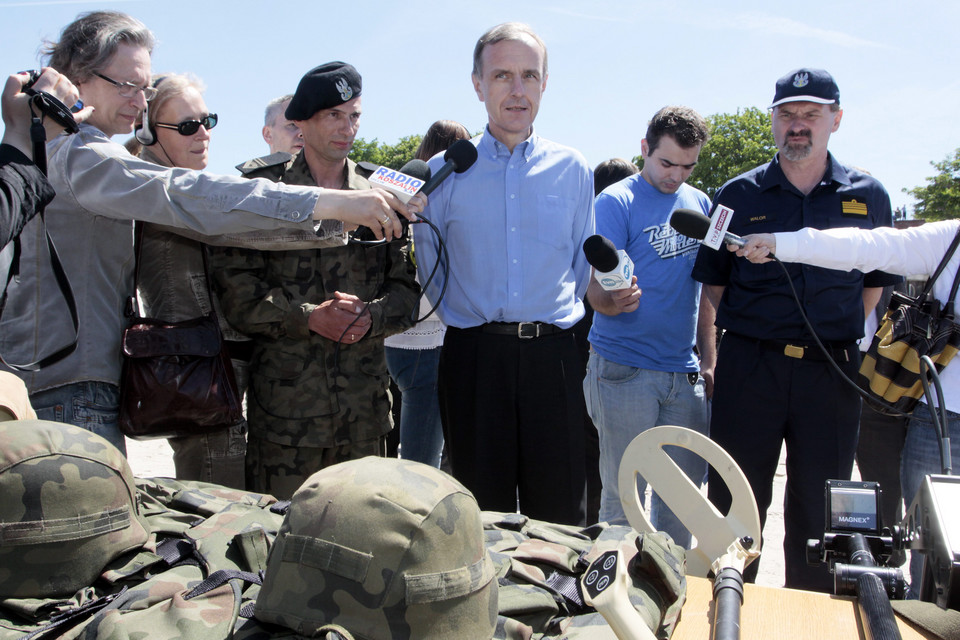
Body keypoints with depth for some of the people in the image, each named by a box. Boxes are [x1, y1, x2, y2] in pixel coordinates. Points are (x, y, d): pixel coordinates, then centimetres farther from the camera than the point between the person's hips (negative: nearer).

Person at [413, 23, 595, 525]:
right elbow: (429, 265, 11)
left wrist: (557, 315, 10)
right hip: (473, 355, 0)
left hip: (553, 355, 1)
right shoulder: (445, 171, 5)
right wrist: (468, 319, 8)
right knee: (482, 512, 7)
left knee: (559, 515, 4)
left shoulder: (572, 169, 8)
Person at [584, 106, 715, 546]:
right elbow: (596, 288, -11)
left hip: (684, 372, 6)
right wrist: (614, 300, -34)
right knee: (624, 493, -1)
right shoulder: (617, 201, -5)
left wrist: (709, 360, 12)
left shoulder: (701, 204, 12)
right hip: (624, 370, -5)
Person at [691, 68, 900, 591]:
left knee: (818, 505, 10)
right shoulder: (738, 195, 5)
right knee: (736, 500, 5)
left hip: (831, 370, 1)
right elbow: (714, 281, 10)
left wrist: (841, 334, 8)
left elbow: (875, 282, 16)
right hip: (749, 365, -1)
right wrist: (754, 327, 5)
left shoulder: (867, 196, 7)